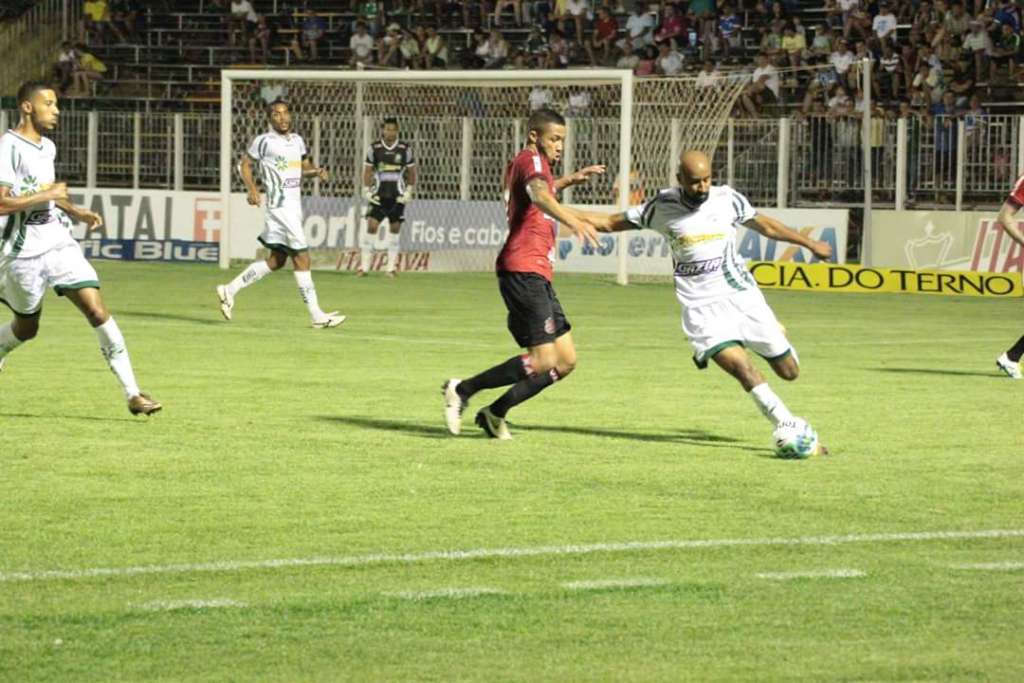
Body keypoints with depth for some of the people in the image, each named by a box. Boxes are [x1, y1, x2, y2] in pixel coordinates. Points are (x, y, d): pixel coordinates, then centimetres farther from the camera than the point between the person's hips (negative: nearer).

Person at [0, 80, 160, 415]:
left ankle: (132, 393, -11)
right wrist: (47, 195, -19)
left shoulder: (47, 148, 12)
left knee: (97, 310, -9)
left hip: (59, 244, 6)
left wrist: (75, 211, 15)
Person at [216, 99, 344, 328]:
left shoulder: (297, 140, 14)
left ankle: (230, 290, 22)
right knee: (302, 258, -9)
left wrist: (317, 171, 2)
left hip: (295, 205, 8)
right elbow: (246, 165, 2)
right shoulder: (263, 141, -6)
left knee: (276, 260, 12)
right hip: (279, 205, -8)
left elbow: (304, 167, 24)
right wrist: (252, 189, -13)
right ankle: (317, 316, -7)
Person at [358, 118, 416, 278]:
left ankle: (392, 267, 11)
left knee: (395, 228, 3)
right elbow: (367, 170, 7)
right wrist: (366, 191, -1)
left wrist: (409, 191, -1)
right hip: (379, 195, 0)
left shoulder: (405, 149, -1)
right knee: (371, 226, -8)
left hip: (397, 196, 0)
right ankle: (364, 266, -5)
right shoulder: (374, 148, 0)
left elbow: (411, 171, 7)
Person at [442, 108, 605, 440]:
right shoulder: (532, 159, -7)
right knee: (543, 361, -15)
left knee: (565, 361, 7)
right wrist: (573, 221, -46)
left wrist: (569, 180, 39)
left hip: (537, 276, 11)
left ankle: (495, 413, 11)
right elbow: (538, 194, -30)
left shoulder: (520, 164, 22)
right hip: (524, 271, -11)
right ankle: (462, 391, -4)